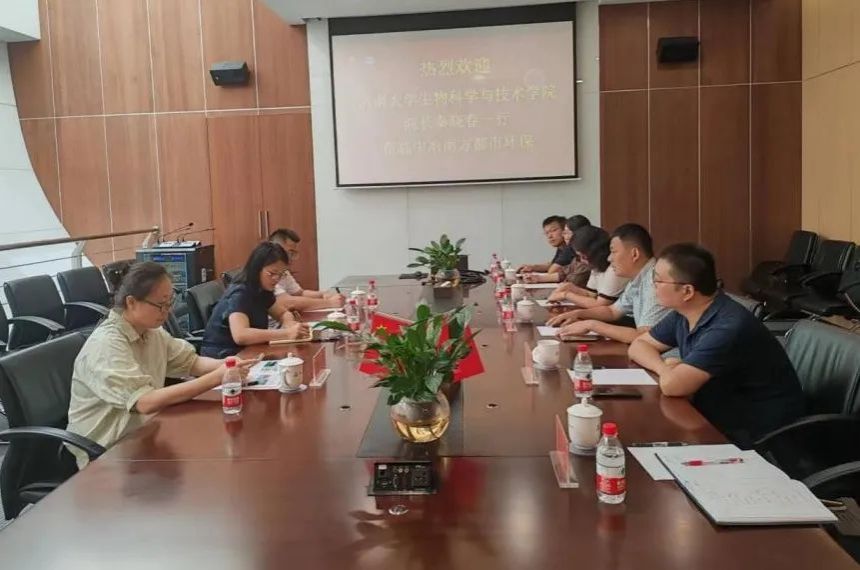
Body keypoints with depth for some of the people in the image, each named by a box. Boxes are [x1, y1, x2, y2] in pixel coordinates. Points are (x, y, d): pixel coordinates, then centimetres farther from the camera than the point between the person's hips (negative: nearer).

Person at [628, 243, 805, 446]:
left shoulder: (728, 328, -27)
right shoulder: (683, 314, -1)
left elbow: (671, 385, -30)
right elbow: (639, 345, 9)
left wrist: (669, 369, -8)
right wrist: (665, 367, -10)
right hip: (719, 424, 7)